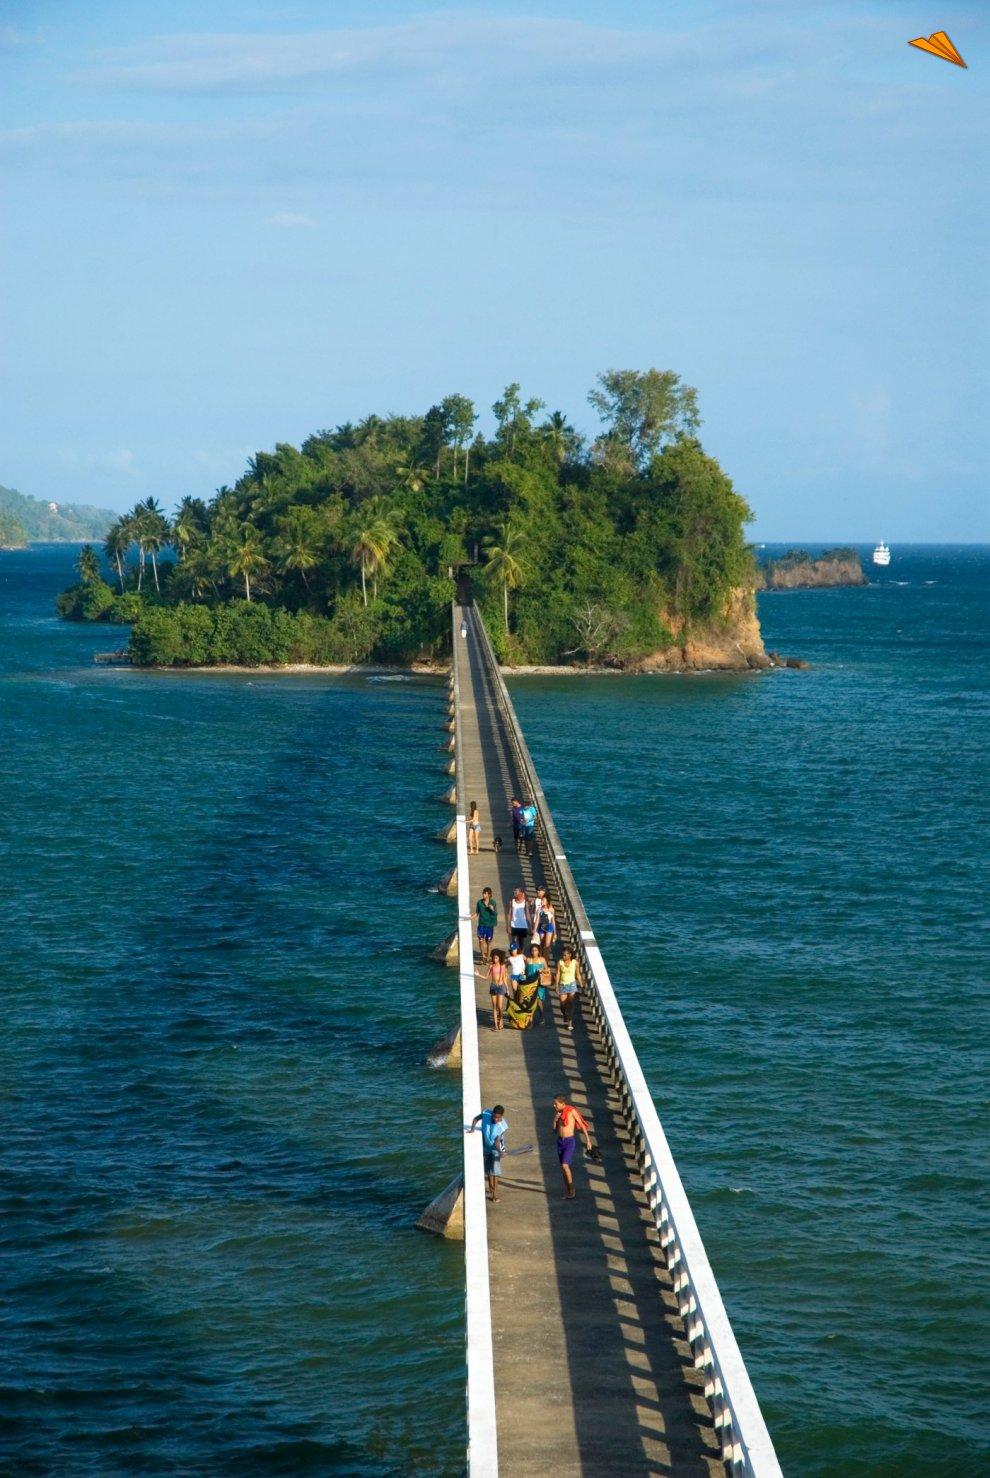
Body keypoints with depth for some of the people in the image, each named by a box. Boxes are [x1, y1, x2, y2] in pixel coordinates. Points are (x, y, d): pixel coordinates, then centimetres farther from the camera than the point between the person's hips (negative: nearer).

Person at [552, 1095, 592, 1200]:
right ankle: (567, 1192, 18)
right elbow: (555, 1131, 12)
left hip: (569, 1141, -6)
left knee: (565, 1165, -18)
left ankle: (572, 1190, -9)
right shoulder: (557, 1113, 7)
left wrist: (588, 1139, -5)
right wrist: (555, 1120, -6)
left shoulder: (572, 1111, -10)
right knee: (563, 1167, 9)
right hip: (560, 1141, 6)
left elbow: (582, 1125, -3)